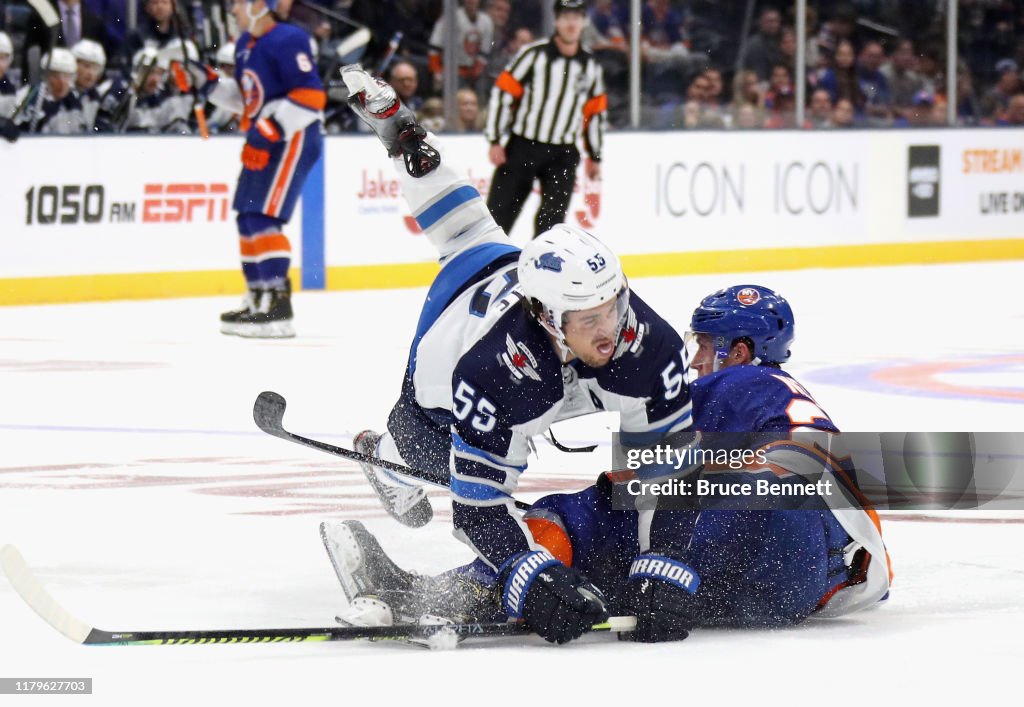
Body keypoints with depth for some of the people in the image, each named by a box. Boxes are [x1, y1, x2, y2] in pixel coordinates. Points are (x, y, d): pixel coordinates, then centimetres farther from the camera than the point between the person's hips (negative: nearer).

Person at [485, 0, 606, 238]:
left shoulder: (591, 67, 7)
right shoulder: (534, 54, -7)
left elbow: (595, 112, 17)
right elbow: (502, 93, -7)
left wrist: (594, 156, 18)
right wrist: (495, 142, -11)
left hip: (562, 154, 3)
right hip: (522, 147, -3)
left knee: (552, 218, -6)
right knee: (500, 212, -1)